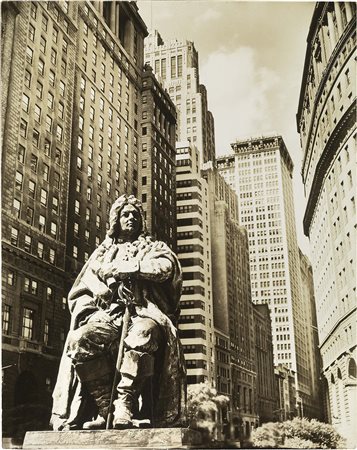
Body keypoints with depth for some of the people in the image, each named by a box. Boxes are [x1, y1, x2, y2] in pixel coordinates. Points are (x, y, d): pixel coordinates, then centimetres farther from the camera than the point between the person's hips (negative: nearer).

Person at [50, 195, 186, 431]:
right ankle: (106, 407, -24)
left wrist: (118, 268, -3)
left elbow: (165, 267, -5)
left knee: (142, 334, -40)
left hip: (144, 313, -2)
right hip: (109, 316, 3)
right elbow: (79, 293, 20)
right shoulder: (103, 253, 27)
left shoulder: (154, 247, 21)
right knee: (78, 340, -30)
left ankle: (125, 404, -36)